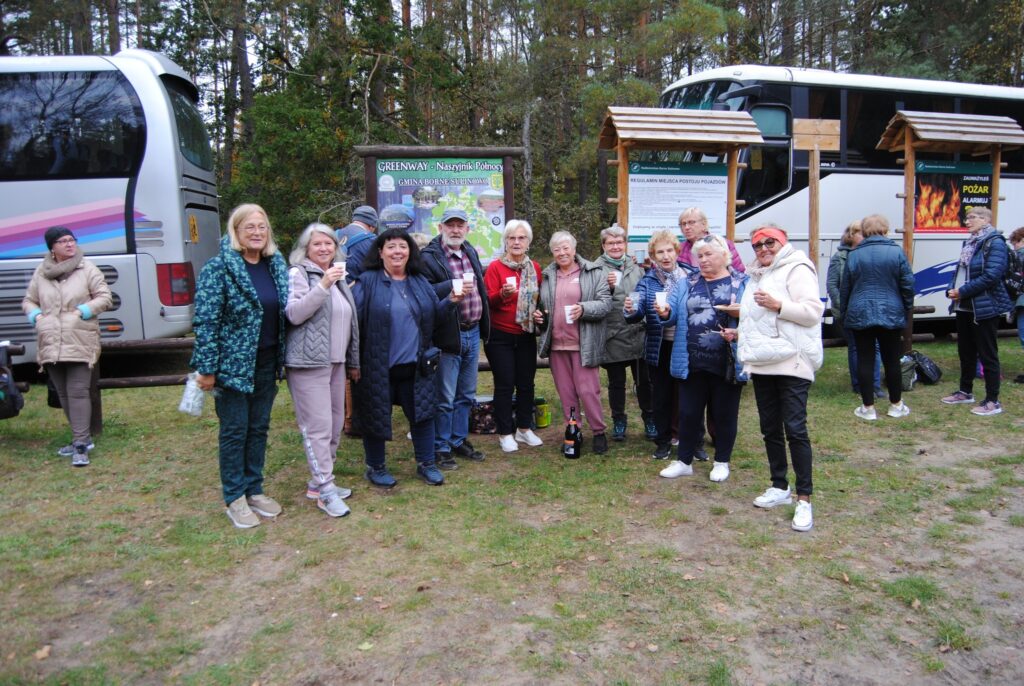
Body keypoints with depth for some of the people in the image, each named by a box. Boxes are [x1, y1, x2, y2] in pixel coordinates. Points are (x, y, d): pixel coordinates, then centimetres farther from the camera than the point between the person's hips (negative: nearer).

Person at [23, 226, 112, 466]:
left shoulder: (87, 269, -1)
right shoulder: (40, 273, 10)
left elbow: (105, 298, 0)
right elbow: (28, 301, 20)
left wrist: (84, 311, -14)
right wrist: (35, 316, 0)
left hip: (80, 343, -5)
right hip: (50, 344, 5)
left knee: (78, 392, -10)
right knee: (64, 394, 12)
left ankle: (81, 445, -9)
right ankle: (82, 438, 24)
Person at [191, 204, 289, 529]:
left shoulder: (277, 265, 6)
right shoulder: (219, 267, -11)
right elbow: (206, 320, -14)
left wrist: (282, 359, 12)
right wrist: (207, 368, -16)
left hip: (267, 362, 6)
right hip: (234, 363, -5)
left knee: (259, 428, 14)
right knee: (235, 430, 5)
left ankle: (254, 490, 28)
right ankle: (235, 498, 19)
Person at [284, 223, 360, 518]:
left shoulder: (338, 277, 17)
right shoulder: (298, 274, -5)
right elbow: (294, 314, -18)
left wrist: (353, 361, 22)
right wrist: (322, 285, -26)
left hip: (335, 362, 8)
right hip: (309, 362, -8)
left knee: (335, 424, 11)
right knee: (318, 426, -8)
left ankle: (318, 481, 23)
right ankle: (325, 489, 0)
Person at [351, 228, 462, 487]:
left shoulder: (420, 282, 10)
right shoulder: (367, 283, -8)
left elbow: (433, 316, 14)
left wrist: (451, 301, -4)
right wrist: (353, 361, -17)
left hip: (414, 366, 5)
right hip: (377, 367, -4)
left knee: (423, 413, 10)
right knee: (376, 416, 8)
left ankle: (426, 464, 27)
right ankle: (375, 467, 27)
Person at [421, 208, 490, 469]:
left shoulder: (471, 252, 13)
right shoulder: (429, 257, -12)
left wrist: (483, 325, 16)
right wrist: (452, 287, -29)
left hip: (473, 333, 8)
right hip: (448, 336, -8)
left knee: (466, 395, 17)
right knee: (445, 398, 1)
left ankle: (459, 440, 31)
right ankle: (440, 448, 14)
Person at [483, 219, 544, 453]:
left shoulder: (535, 268, 6)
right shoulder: (495, 267, -8)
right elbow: (488, 301, -13)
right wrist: (503, 294, -31)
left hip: (526, 335, 4)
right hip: (500, 337, -4)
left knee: (526, 383, 10)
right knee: (505, 385, 0)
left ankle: (524, 429, 23)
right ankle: (504, 434, 11)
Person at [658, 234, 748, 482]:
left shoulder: (743, 283, 3)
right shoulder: (686, 283, 12)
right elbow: (673, 314, 6)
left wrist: (742, 313, -19)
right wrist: (665, 313, -16)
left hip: (727, 364, -2)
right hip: (692, 363, 2)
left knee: (724, 414, 10)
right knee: (688, 413, 9)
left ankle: (722, 462, 26)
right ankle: (684, 461, 22)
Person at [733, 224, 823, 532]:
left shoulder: (796, 269, -5)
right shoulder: (757, 275, 21)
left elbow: (813, 311, -15)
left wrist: (778, 304, -22)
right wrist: (739, 332, 17)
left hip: (791, 363, -8)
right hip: (762, 363, 8)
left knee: (795, 429, -8)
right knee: (770, 428, 13)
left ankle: (804, 499, -2)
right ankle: (779, 487, 26)